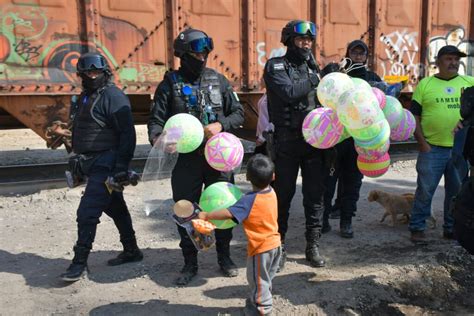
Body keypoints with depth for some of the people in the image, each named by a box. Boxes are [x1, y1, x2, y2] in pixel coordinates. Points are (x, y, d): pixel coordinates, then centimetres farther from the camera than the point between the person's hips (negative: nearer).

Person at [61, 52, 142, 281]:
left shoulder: (113, 96, -11)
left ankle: (80, 263, -1)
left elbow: (128, 134, -17)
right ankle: (131, 251, 30)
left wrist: (122, 166, -21)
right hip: (91, 165, 9)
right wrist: (78, 164, 24)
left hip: (106, 165, -9)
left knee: (87, 213, -11)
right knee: (116, 209, 17)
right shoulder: (84, 98, 16)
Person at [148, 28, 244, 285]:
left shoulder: (217, 79, 5)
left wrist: (220, 125, -13)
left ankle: (224, 256, 31)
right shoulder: (170, 83, 0)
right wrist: (157, 138, -25)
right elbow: (156, 120, -3)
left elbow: (238, 113, 7)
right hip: (185, 158, -1)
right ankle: (190, 262, 24)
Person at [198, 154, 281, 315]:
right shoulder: (272, 193, -4)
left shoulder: (249, 200, -27)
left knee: (258, 279, 14)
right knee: (266, 277, 26)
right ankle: (259, 300, 44)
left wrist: (206, 215, -25)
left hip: (261, 248, -8)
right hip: (275, 243, 8)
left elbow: (228, 213, -33)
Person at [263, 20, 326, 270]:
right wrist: (317, 79, -13)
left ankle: (313, 246, 21)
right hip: (286, 143, -4)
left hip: (315, 142, 4)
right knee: (282, 196, 7)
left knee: (315, 196, 8)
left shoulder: (313, 67, 13)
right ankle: (278, 245, 22)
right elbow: (289, 93, -19)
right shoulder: (275, 66, -2)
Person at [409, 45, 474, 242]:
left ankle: (451, 229, 26)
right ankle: (417, 228, 13)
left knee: (457, 192, 12)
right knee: (425, 191, 1)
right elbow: (414, 116, 2)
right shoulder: (425, 84, 3)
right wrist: (422, 142, -7)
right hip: (432, 149, -3)